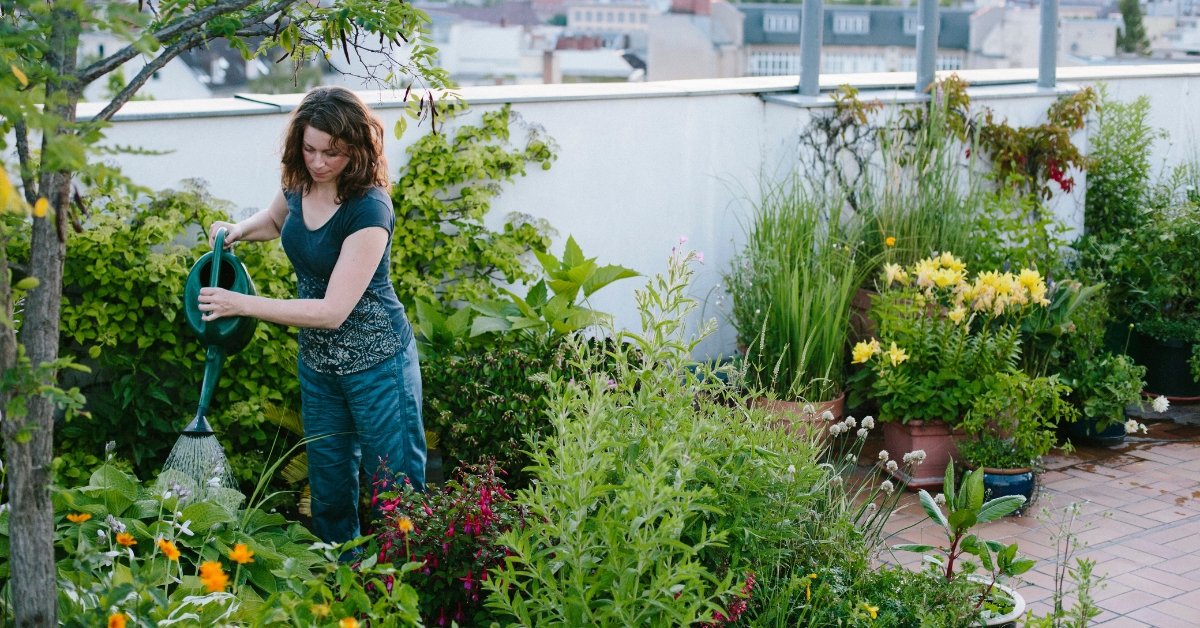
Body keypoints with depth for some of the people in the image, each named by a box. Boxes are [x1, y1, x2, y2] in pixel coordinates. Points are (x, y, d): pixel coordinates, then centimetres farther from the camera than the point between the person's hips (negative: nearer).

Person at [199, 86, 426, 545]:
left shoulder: (369, 209, -25)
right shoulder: (299, 184, -3)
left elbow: (333, 310, -29)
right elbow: (273, 220, 23)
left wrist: (242, 304, -29)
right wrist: (238, 230, 0)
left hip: (376, 364, -7)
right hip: (317, 360, 7)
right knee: (329, 488, 15)